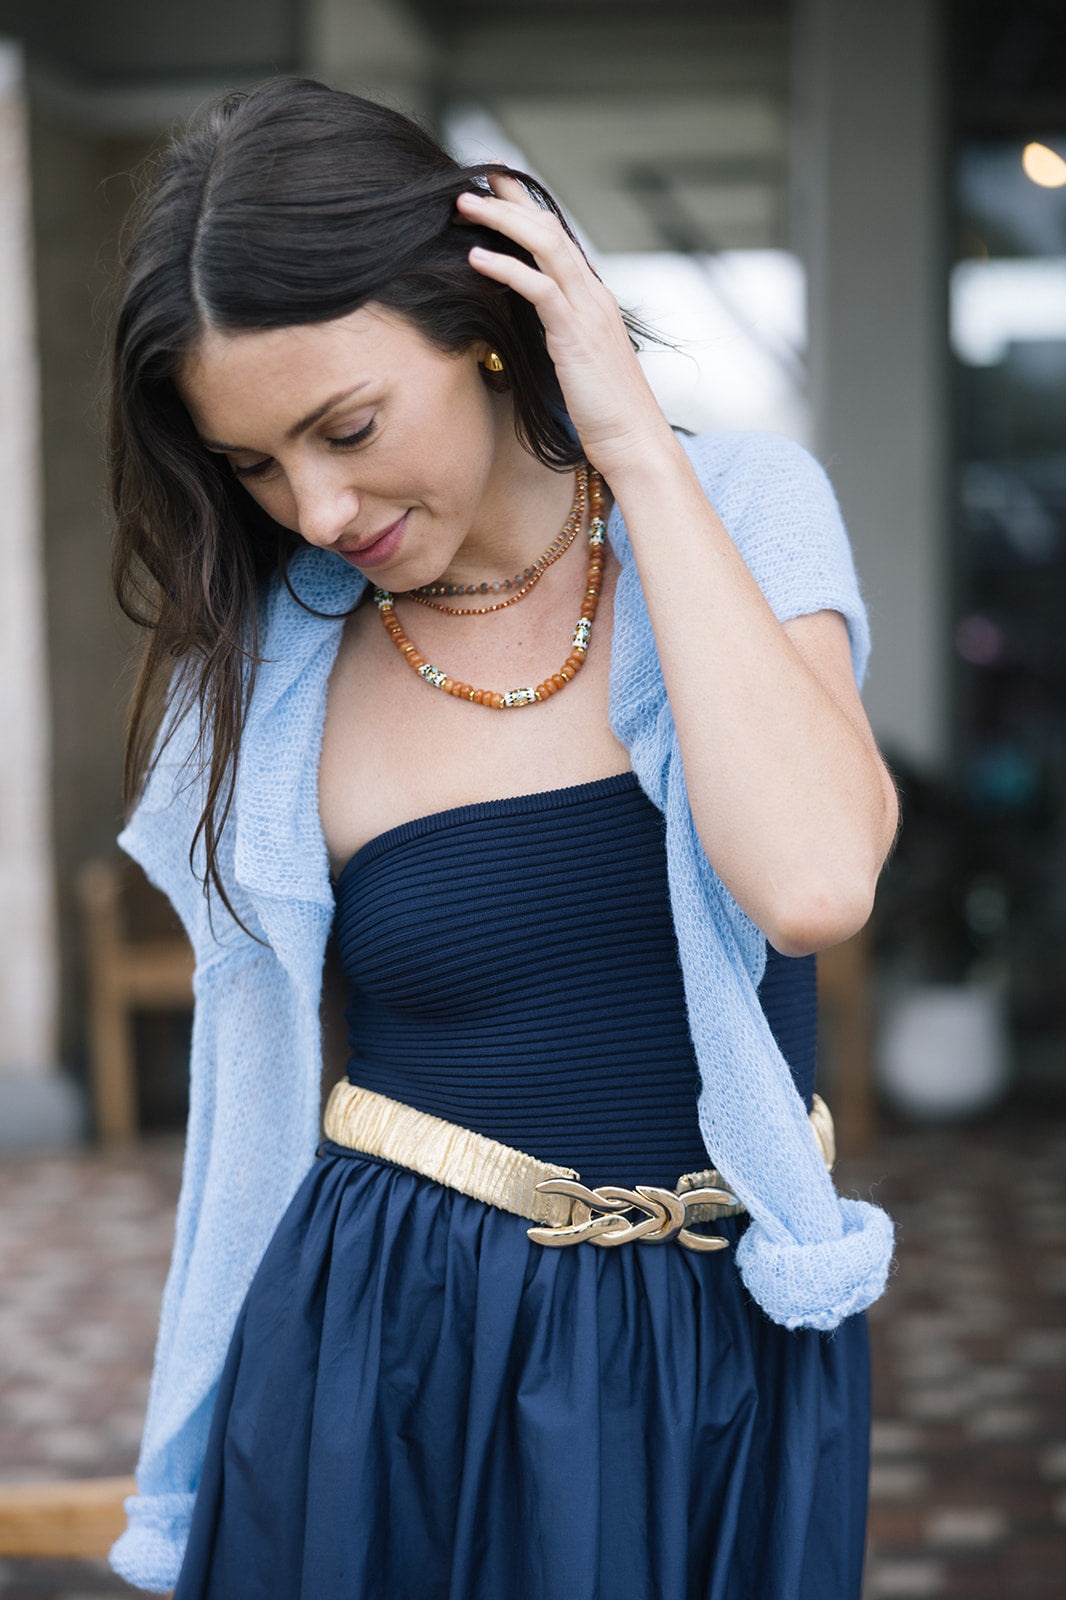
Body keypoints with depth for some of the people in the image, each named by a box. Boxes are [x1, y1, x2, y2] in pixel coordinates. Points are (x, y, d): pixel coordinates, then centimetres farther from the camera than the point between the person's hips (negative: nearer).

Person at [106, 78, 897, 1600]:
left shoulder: (740, 505, -7)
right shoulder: (269, 664, -2)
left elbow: (813, 883, -26)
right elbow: (269, 1098, 6)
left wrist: (637, 447, -20)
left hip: (728, 1348, 0)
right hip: (388, 1351, 1)